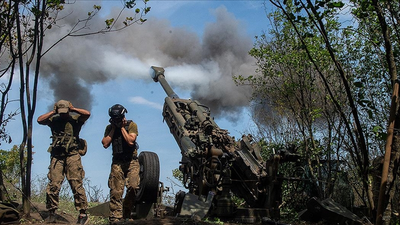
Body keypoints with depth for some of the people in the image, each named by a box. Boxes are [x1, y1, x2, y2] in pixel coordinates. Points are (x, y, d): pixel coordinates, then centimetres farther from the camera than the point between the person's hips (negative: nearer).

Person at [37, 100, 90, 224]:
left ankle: (83, 213, -4)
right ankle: (51, 213, 7)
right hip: (57, 156, 3)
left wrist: (73, 109, 0)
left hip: (72, 155, -2)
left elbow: (87, 114, -8)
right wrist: (53, 112, 4)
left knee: (76, 184, -6)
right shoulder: (54, 120, 14)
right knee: (53, 185, -3)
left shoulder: (75, 119, 8)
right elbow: (39, 120, 2)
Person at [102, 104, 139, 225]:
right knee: (116, 191, -6)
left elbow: (131, 141, -15)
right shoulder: (110, 127, 9)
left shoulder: (131, 125, 0)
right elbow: (105, 144, -3)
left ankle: (126, 214, 2)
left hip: (131, 162, -2)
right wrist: (113, 129, -3)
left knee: (133, 186, -16)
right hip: (117, 162, 2)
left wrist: (122, 127, -9)